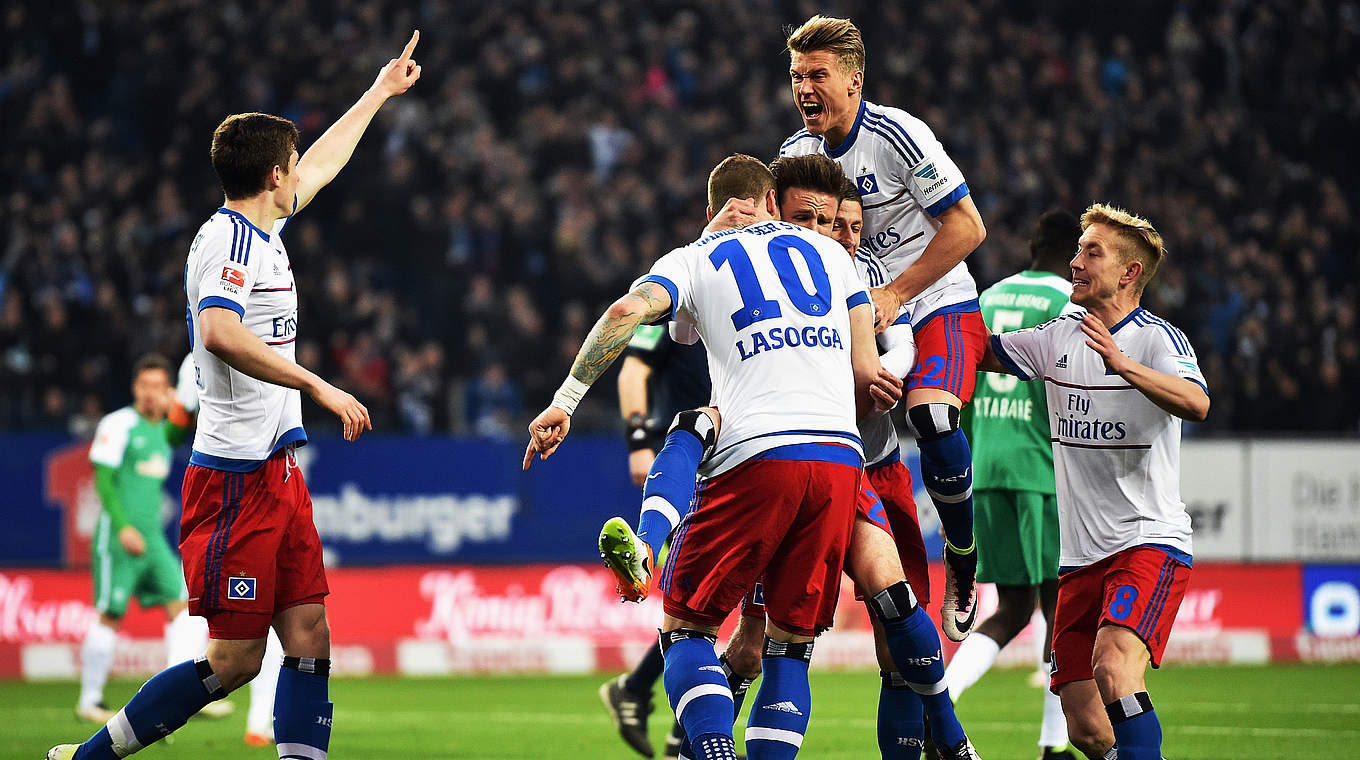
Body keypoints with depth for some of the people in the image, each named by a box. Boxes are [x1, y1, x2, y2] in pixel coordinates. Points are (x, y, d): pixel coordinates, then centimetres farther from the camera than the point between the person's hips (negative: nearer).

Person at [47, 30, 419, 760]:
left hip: (277, 470, 9)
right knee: (233, 659, -7)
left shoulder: (263, 230, 14)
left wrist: (378, 93, 44)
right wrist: (317, 385, -30)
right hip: (236, 474, -9)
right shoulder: (225, 239, -13)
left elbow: (322, 163, 33)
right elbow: (219, 332, -31)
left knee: (309, 636, 1)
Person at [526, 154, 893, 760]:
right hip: (841, 460, 3)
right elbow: (869, 378, 20)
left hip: (758, 457, -3)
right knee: (790, 644, 12)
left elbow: (630, 311, -5)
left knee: (687, 628, 5)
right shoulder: (828, 252, 24)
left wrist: (564, 402, -4)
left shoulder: (695, 260, 15)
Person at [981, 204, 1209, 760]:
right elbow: (984, 352, 25)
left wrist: (1124, 365, -43)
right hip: (1081, 557, 6)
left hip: (1150, 542, -6)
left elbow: (1196, 404, -27)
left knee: (1114, 665, -31)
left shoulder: (1158, 339, -8)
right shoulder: (1058, 338, 12)